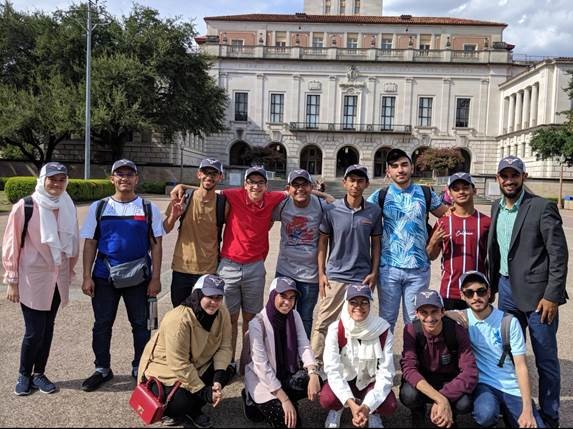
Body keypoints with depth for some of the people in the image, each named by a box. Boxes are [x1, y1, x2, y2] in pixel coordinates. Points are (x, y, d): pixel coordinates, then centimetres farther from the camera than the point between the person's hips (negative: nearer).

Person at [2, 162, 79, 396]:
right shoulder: (25, 207, -12)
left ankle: (39, 374, 28)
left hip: (57, 279, 4)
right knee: (34, 331, 0)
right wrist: (12, 280, -5)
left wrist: (69, 271, 13)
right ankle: (23, 375, 24)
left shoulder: (68, 208, 1)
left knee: (48, 329, 12)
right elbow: (11, 245, -7)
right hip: (33, 279, -4)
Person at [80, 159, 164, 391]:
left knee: (141, 324, 7)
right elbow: (90, 243, 5)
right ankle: (102, 369, 25)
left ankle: (140, 368, 23)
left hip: (138, 276, -1)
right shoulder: (99, 207, 4)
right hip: (104, 276, 1)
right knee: (102, 324, 9)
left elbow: (156, 244, 1)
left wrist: (155, 278, -5)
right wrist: (87, 277, -2)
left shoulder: (149, 209, 1)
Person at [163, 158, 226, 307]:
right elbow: (165, 230, 3)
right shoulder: (183, 199, -4)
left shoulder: (222, 204, -6)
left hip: (208, 270, -1)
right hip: (181, 268, 1)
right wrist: (173, 216, -16)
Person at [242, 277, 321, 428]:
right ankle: (254, 401, 7)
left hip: (287, 374, 5)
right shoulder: (257, 323, -23)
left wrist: (313, 373, -32)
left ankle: (277, 401, 3)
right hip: (262, 379, -5)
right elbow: (261, 365, -25)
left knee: (314, 382, -23)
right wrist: (285, 400, -27)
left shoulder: (294, 316, -5)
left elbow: (304, 346, -12)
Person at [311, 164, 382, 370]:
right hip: (335, 275, -1)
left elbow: (375, 243, 8)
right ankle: (315, 364, 12)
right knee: (323, 323, 2)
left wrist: (374, 272, 1)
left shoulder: (374, 211, 0)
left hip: (363, 277, 1)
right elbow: (323, 241, 3)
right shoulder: (332, 210, -3)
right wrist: (321, 273, -1)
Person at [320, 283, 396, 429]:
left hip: (369, 382, 1)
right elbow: (332, 370, -25)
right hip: (343, 380, 0)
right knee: (327, 399, -31)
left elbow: (386, 373, -22)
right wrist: (352, 404, -38)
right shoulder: (335, 329, -20)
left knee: (390, 406, -28)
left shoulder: (383, 330, -19)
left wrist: (367, 406, -35)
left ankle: (373, 413, 9)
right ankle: (337, 408, 7)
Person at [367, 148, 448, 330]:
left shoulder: (426, 194, 4)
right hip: (389, 267, -1)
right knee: (387, 319, 10)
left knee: (414, 321, 12)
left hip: (419, 268, 1)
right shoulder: (380, 196, 1)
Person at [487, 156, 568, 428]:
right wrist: (492, 285, 9)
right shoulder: (497, 208, 9)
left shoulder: (542, 207, -10)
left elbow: (559, 254, -12)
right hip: (506, 288, 6)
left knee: (545, 359, 5)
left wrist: (552, 296, -16)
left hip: (536, 293, -6)